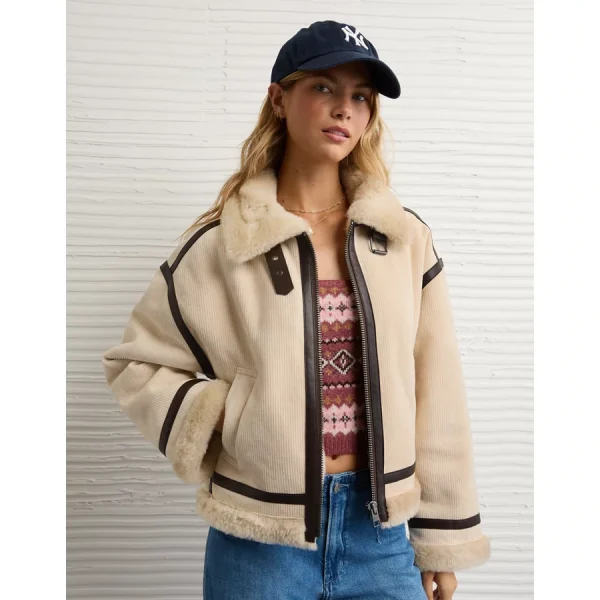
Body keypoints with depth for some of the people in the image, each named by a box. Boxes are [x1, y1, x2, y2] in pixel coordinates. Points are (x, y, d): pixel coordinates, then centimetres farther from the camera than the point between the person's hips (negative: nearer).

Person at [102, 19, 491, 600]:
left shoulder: (405, 236, -2)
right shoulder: (219, 243, -7)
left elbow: (435, 396, 0)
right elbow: (132, 362, 2)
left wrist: (442, 541, 4)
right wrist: (219, 420, -12)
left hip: (382, 532, 2)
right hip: (261, 539, -1)